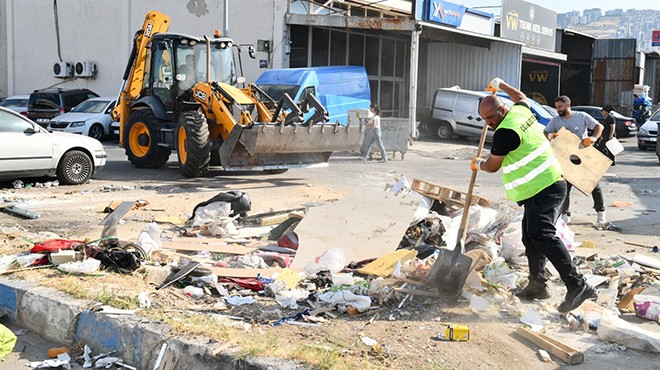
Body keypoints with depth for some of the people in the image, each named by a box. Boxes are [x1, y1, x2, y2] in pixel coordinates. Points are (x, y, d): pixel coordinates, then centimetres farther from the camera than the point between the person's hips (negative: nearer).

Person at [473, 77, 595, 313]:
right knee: (531, 236, 12)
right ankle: (537, 285, 17)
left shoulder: (505, 132, -17)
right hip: (550, 185, 11)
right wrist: (501, 85, 49)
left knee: (542, 235, -19)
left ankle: (576, 286, -24)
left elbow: (492, 166, -4)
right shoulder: (520, 111, 10)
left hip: (543, 189, -11)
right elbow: (521, 97, 38)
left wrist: (478, 164, 17)